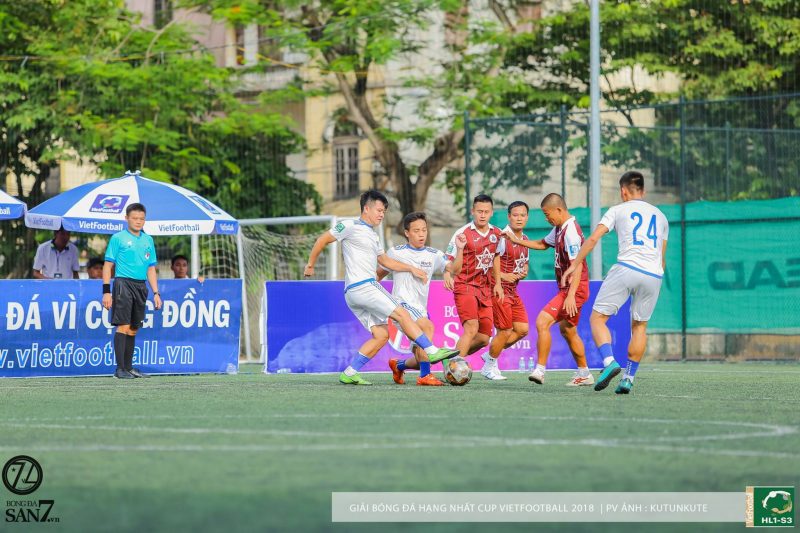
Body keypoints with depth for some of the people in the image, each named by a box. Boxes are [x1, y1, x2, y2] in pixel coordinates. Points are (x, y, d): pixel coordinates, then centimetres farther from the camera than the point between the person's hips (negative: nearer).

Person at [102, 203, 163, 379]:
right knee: (123, 326, -11)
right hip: (123, 283, -5)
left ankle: (129, 367, 14)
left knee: (133, 330, 8)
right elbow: (108, 265, -2)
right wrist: (106, 291, -9)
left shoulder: (148, 240, 15)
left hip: (141, 286, 5)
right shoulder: (118, 238, 0)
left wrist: (156, 293, 12)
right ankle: (120, 369, -10)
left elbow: (151, 268, 19)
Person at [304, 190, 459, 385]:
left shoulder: (372, 235, 25)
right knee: (402, 314, -13)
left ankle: (349, 373, 0)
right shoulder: (351, 226, -2)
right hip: (361, 287, -10)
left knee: (381, 334, 1)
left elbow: (385, 260, 33)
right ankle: (432, 351, -13)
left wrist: (411, 268, 26)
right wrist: (310, 265, 6)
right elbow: (323, 240, 1)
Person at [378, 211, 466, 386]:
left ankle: (398, 365, 40)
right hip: (402, 304, -5)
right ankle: (425, 376, -33)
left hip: (421, 309, 5)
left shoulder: (433, 255, 9)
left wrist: (460, 249, -20)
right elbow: (379, 274, 13)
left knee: (422, 361, 6)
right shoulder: (396, 253, 2)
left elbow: (454, 269, -6)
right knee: (427, 326, -35)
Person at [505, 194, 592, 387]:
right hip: (566, 288, 11)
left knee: (542, 321, -17)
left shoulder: (571, 231, -20)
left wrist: (571, 296, -29)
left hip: (574, 288, -11)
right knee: (567, 330, 21)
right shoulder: (559, 228, 11)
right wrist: (517, 241, 24)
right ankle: (584, 374, 32)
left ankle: (540, 370, -14)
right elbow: (543, 244, 30)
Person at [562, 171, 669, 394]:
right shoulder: (660, 216, 23)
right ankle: (628, 378, 10)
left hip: (627, 267, -4)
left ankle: (609, 361, -21)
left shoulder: (618, 210, 11)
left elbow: (593, 238, 2)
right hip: (654, 275, 4)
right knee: (639, 326, 16)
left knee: (597, 317, 1)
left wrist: (576, 263, 8)